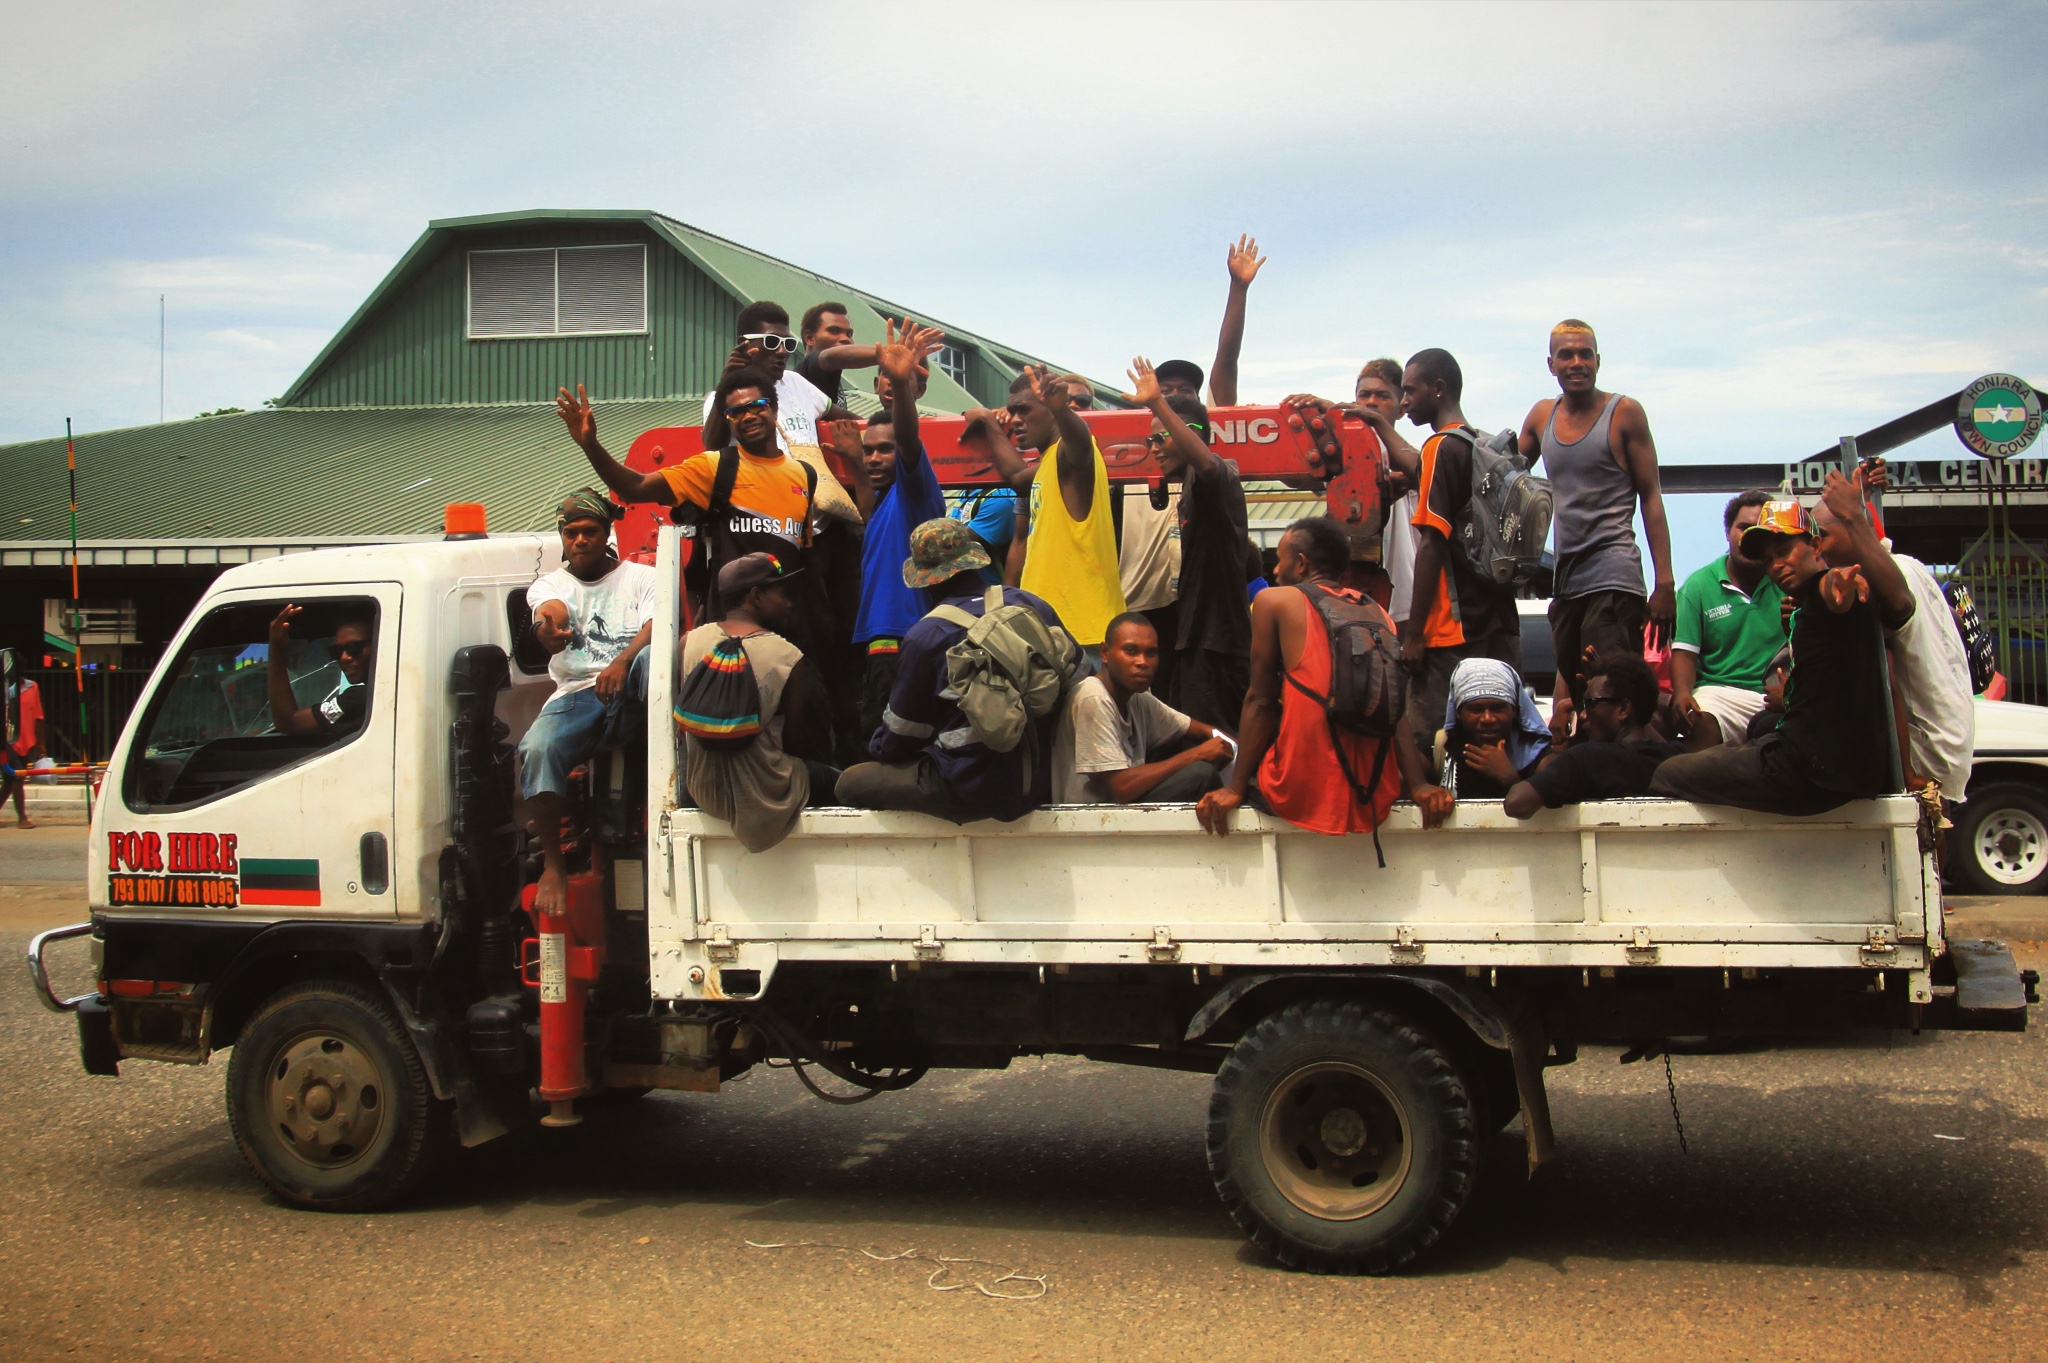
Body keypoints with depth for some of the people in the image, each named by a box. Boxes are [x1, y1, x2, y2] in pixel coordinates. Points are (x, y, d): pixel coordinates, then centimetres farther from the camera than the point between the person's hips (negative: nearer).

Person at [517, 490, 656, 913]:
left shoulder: (641, 577, 15)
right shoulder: (548, 585, 17)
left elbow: (655, 629, -4)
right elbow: (550, 611, -8)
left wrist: (622, 662, -27)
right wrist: (548, 625, -36)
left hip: (634, 693, -1)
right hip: (577, 696, 1)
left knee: (653, 656, -36)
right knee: (536, 748, -30)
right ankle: (553, 865, -18)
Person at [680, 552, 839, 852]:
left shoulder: (690, 642, -7)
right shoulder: (789, 658, -16)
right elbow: (794, 732, -4)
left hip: (701, 790, 4)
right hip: (762, 795, -4)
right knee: (836, 781, 22)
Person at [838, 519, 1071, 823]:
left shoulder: (925, 636, -12)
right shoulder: (1032, 605, 2)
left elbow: (902, 733, -1)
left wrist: (878, 750, 23)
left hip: (971, 792, -7)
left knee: (850, 783, 4)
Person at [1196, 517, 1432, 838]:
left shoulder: (1274, 601, 1)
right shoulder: (1376, 613, 11)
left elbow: (1260, 702, -1)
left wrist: (1235, 790, 2)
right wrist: (1419, 787, 3)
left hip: (1302, 793, -4)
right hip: (1375, 796, 4)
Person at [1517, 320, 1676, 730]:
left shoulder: (1624, 412, 0)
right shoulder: (1542, 415, 13)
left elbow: (1650, 496, -2)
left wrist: (1665, 580, -9)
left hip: (1613, 577, -6)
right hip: (1564, 580, 6)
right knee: (1569, 689, 9)